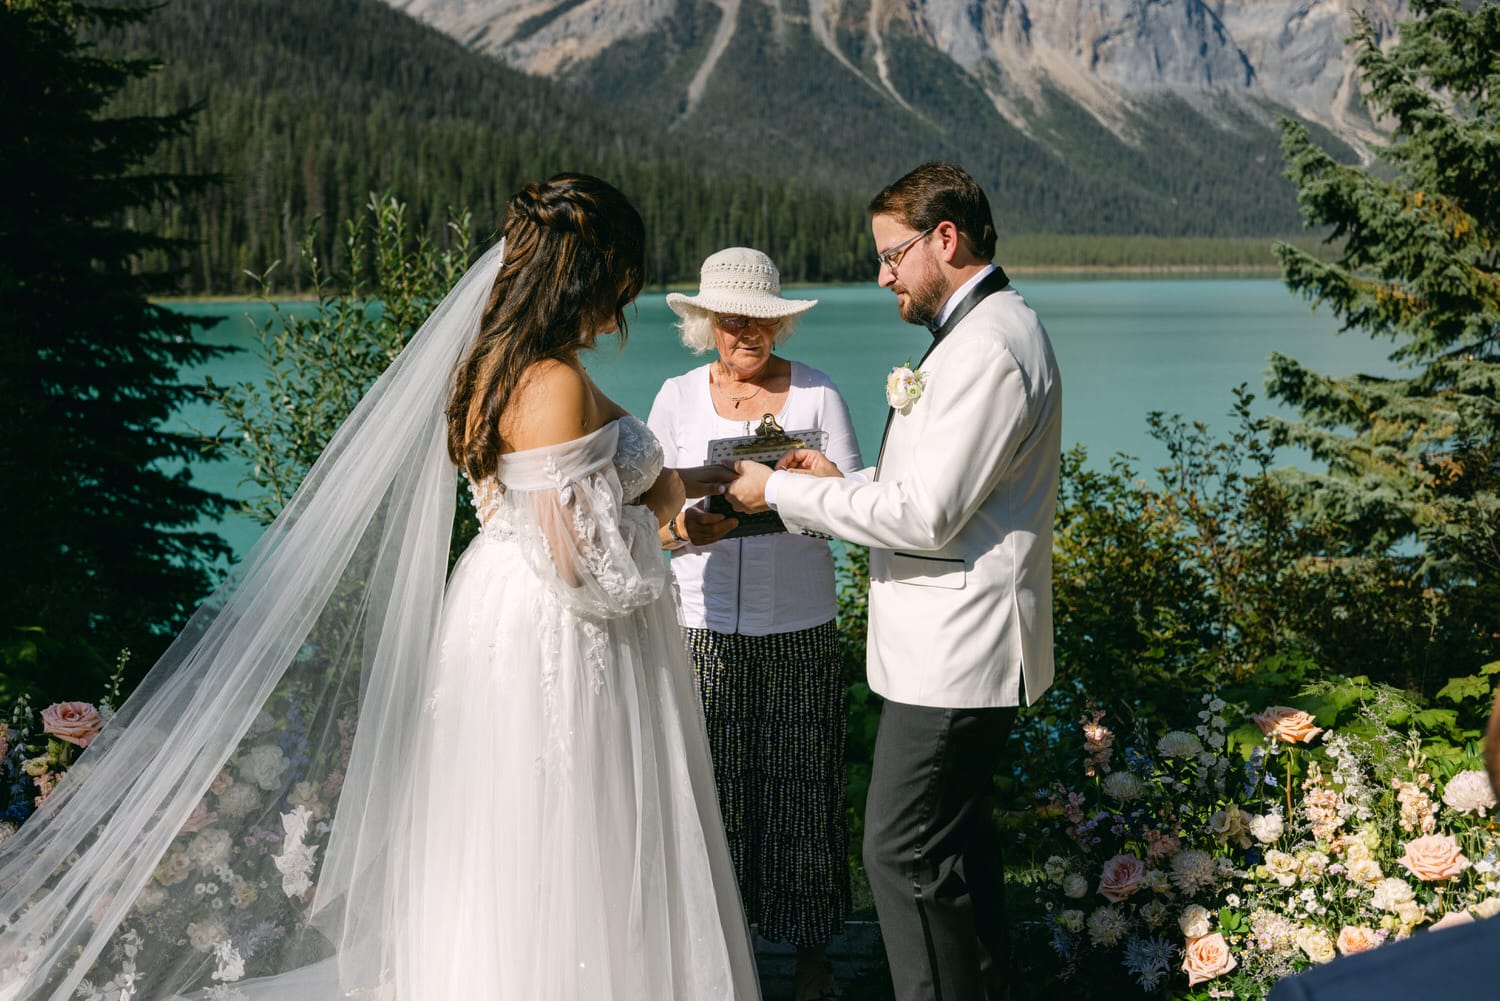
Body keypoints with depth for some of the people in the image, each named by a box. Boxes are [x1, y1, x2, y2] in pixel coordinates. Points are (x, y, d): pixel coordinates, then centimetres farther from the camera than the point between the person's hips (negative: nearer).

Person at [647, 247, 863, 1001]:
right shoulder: (677, 399, 5)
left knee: (801, 787, 4)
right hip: (703, 625, 0)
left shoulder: (816, 395, 3)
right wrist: (687, 527, -20)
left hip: (799, 627, 0)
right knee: (710, 791, 1)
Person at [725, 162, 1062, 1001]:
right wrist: (842, 481, 7)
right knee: (957, 839, 20)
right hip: (960, 642, 11)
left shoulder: (986, 348, -20)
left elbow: (924, 517, -23)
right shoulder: (991, 328, 15)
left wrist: (782, 492, -14)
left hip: (953, 654, -11)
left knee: (906, 852, -5)